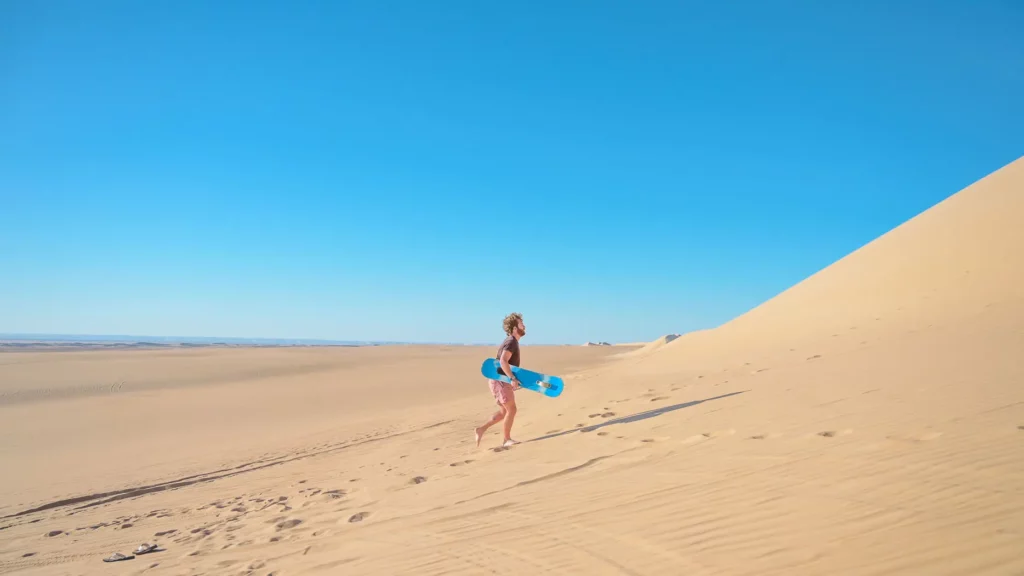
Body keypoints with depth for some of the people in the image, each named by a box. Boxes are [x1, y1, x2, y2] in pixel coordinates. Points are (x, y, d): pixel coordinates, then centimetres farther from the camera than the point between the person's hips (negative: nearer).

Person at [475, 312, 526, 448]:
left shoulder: (512, 342, 16)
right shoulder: (511, 342, -15)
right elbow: (503, 361, -29)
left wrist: (513, 379, 22)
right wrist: (512, 378, -31)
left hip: (501, 380, 10)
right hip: (499, 381, -10)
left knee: (504, 411, 13)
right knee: (511, 409, -3)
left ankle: (482, 429, 12)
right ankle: (507, 439, 7)